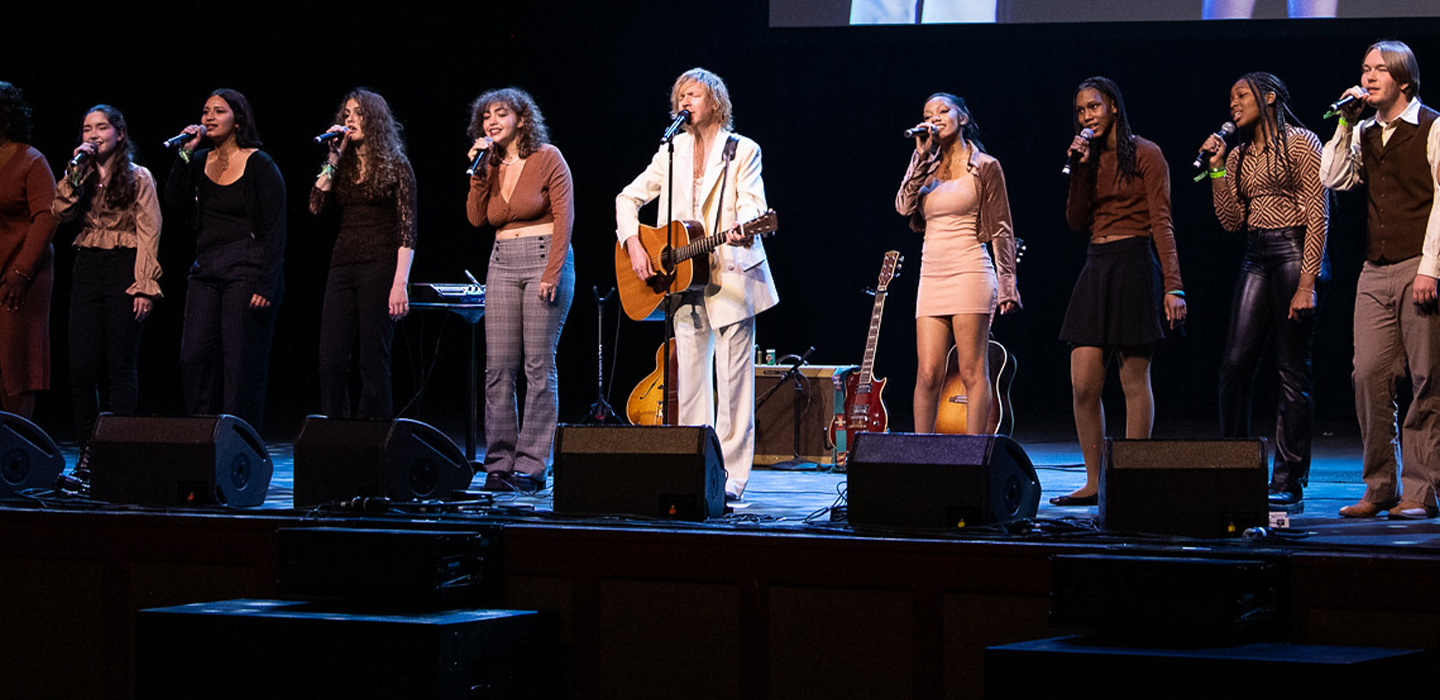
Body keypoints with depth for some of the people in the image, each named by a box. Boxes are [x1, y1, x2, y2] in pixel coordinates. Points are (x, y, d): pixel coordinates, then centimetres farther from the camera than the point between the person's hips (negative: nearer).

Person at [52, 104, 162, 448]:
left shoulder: (138, 178, 0)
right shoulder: (83, 177, 15)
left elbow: (149, 233, -6)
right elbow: (61, 213, -1)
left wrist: (145, 286, -13)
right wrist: (74, 172, -7)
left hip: (123, 267, -4)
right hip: (87, 268, 5)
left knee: (121, 365, -1)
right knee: (81, 365, -1)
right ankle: (87, 451, 5)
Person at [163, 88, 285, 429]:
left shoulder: (258, 164, -4)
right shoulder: (200, 162, 13)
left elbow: (275, 228, -8)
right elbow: (174, 199, 0)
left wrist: (266, 284, -15)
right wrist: (185, 154, -6)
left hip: (246, 270, -6)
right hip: (206, 270, 6)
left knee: (241, 363, -5)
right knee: (194, 358, -2)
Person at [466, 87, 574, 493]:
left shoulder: (547, 158, -2)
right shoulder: (491, 165, 14)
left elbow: (564, 216, -8)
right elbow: (476, 217, 5)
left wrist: (552, 273, -16)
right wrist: (480, 171, -3)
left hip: (544, 258, -5)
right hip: (502, 265, 6)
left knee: (538, 365, -7)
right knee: (498, 368, 0)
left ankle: (532, 467, -5)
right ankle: (499, 464, 4)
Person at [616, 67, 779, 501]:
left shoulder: (743, 151, 2)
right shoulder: (672, 153, 14)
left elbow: (752, 202, -11)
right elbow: (628, 199, 17)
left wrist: (742, 229, -34)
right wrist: (633, 246, 1)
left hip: (731, 276, -5)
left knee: (733, 381, -7)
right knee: (689, 380, 5)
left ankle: (731, 477, -5)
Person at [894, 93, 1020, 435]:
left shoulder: (984, 167, 3)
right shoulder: (927, 168, 17)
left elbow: (1002, 230, 1)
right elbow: (904, 205, 0)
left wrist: (1006, 284, -6)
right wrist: (922, 156, -1)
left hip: (969, 272, -5)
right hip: (932, 275, 5)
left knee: (973, 373, -6)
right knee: (928, 374, 0)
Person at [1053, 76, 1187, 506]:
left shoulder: (1145, 155, -2)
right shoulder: (1091, 157, 16)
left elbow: (1161, 223, -8)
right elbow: (1077, 222, 10)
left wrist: (1173, 285, -15)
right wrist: (1080, 169, -2)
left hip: (1134, 266, -6)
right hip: (1096, 268, 6)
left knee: (1135, 380, -3)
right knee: (1082, 384, -1)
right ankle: (1094, 483, 4)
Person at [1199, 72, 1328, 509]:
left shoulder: (1300, 144, -4)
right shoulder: (1240, 155, 17)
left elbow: (1318, 216, -10)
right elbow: (1231, 220, 11)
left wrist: (1307, 282, -16)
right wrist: (1217, 169, 3)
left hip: (1294, 252, -6)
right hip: (1256, 257, 6)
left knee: (1292, 370, -4)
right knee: (1235, 364, -2)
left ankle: (1289, 481, 0)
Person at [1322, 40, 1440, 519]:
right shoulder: (1364, 134, 16)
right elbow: (1333, 179, 7)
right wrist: (1345, 125, 2)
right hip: (1375, 272, 6)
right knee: (1369, 376, -1)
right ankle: (1378, 489, 6)